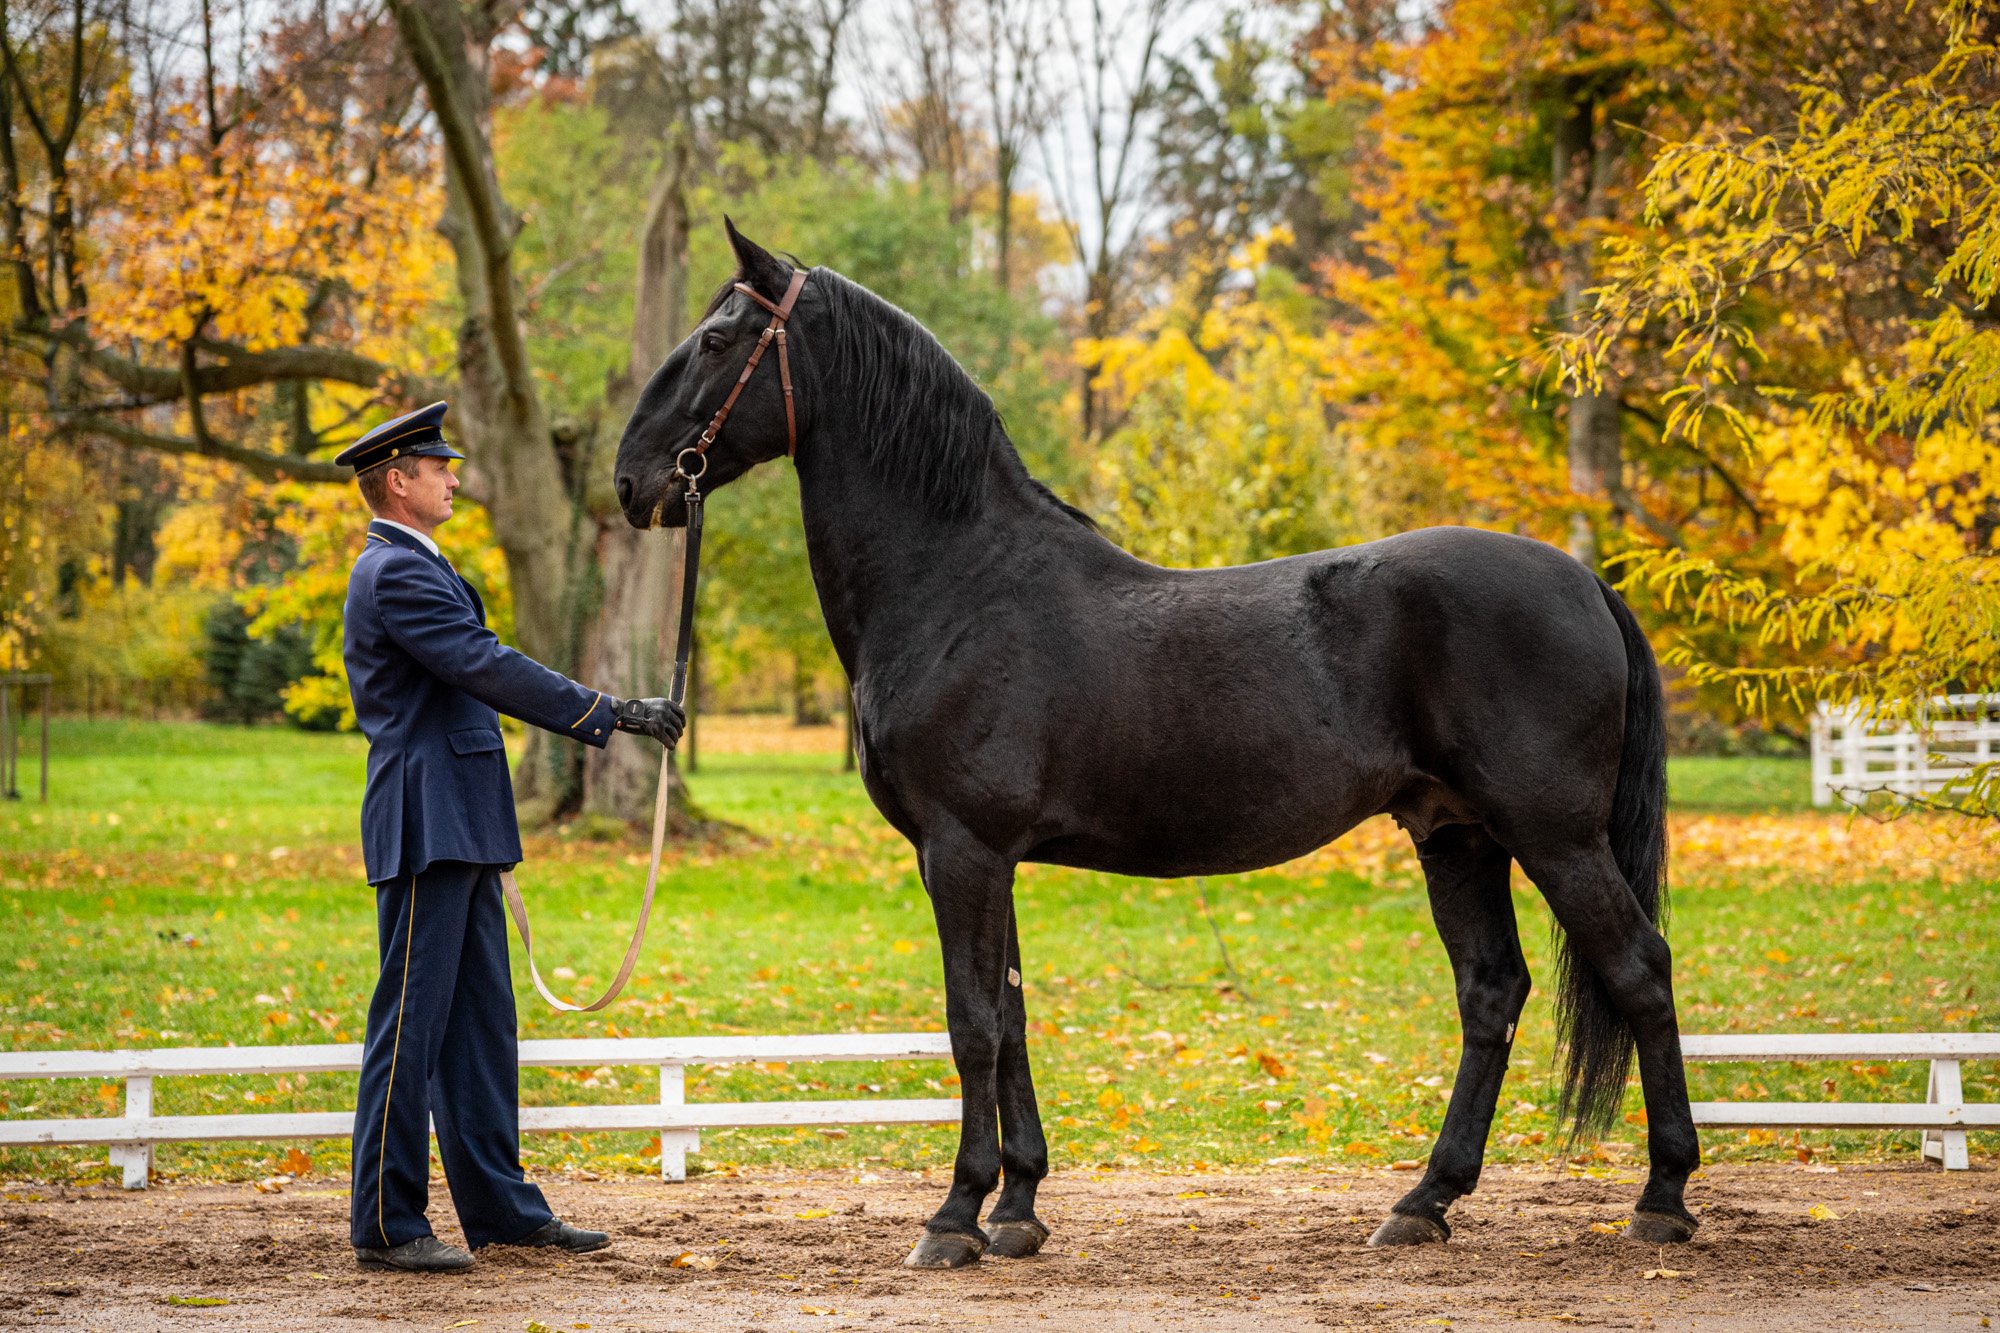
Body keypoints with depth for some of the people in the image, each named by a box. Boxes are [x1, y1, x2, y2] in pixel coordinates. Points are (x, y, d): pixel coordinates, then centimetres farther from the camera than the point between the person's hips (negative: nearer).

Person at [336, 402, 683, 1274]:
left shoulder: (414, 569, 20)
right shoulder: (394, 573, -13)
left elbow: (476, 675, 24)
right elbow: (491, 669, -20)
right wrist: (614, 714, -18)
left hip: (460, 829, 11)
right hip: (427, 829, -11)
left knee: (482, 1022, 12)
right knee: (411, 1023, -7)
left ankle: (499, 1204, 18)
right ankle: (386, 1226, -3)